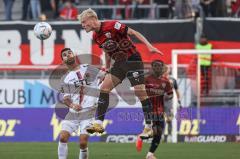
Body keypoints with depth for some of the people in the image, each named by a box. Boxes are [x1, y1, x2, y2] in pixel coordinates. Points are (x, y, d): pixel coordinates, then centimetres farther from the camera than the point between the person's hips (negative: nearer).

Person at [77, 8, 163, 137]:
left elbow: (133, 32, -17)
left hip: (133, 60, -7)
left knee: (140, 92, -9)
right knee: (104, 88, -6)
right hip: (119, 63, 7)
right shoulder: (96, 37, 6)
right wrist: (107, 69, 26)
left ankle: (149, 127, 0)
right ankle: (98, 124, -8)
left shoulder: (111, 26, -18)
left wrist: (149, 46, -24)